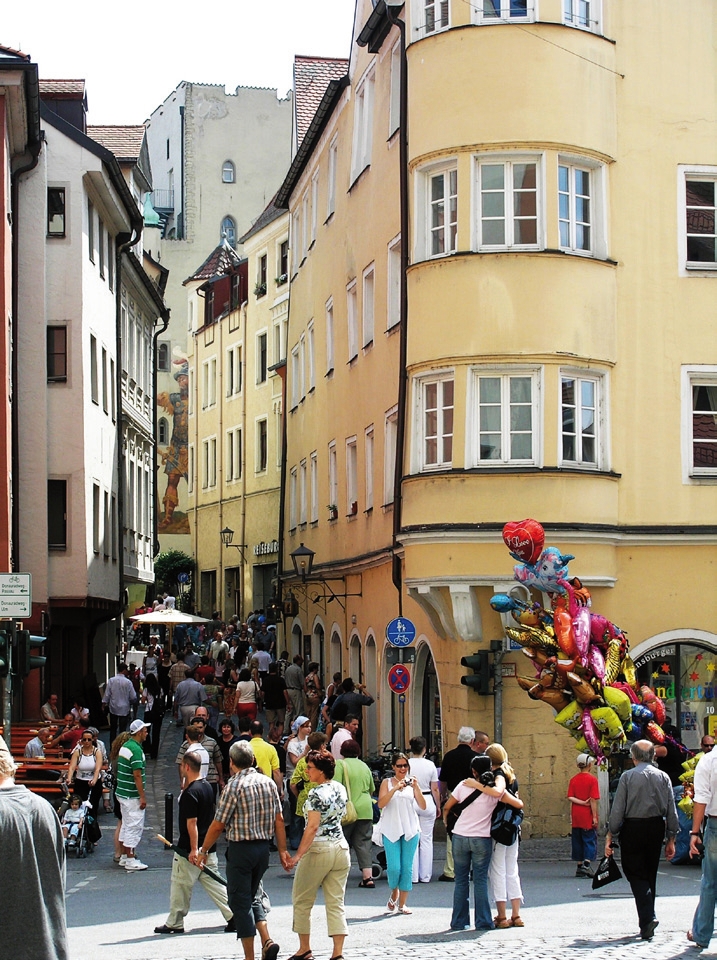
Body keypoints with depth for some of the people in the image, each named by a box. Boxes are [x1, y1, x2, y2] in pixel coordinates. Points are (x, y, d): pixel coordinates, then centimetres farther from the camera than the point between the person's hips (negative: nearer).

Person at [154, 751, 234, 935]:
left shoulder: (190, 793, -19)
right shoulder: (207, 787, 8)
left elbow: (192, 823, -22)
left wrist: (194, 849, -21)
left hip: (189, 850, -9)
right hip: (208, 847, 9)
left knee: (180, 886, 4)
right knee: (214, 883, 10)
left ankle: (174, 923, 14)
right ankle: (233, 916, 3)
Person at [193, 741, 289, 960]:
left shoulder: (235, 786, -13)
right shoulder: (268, 782, 4)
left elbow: (218, 825, -10)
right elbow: (279, 820, 6)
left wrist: (203, 852, 1)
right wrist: (282, 850, 13)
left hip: (240, 849, -6)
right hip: (263, 847, 6)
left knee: (240, 901, 3)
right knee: (251, 897, 21)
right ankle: (267, 941, 3)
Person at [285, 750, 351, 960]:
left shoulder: (317, 794, -16)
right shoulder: (340, 789, 6)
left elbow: (312, 827, -22)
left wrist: (298, 855, -24)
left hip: (318, 850, -7)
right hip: (341, 848, 7)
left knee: (302, 901, 9)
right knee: (336, 903, 6)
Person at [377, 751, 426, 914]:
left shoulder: (411, 782, 11)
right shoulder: (387, 782, 5)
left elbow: (423, 806, 2)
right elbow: (381, 804, -10)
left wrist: (416, 787, -11)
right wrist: (396, 788, -20)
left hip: (410, 830, 2)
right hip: (391, 830, -2)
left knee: (407, 868, 2)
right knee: (393, 867, -8)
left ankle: (402, 904, 10)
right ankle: (394, 893, 21)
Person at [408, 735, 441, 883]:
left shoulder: (407, 764, -7)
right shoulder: (430, 765, -2)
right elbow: (435, 789, 2)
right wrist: (438, 806, 15)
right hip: (427, 802, 1)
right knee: (427, 840, 8)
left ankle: (413, 875, 6)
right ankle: (425, 875, 11)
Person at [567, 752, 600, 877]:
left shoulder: (573, 780, 5)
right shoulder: (592, 779, -8)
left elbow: (570, 798, -3)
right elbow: (593, 800, -12)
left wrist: (581, 802, -6)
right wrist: (595, 816, -10)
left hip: (576, 816, 4)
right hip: (588, 816, -4)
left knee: (577, 841, 10)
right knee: (590, 840, 0)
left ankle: (579, 867, 12)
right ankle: (586, 865, -15)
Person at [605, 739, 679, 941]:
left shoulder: (627, 777, -6)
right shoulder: (663, 777, 3)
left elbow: (618, 809, -8)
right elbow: (672, 810, 3)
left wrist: (610, 836, -2)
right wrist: (671, 839, 10)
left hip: (633, 828, -4)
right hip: (656, 828, 4)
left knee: (635, 874, -1)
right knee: (650, 875, 14)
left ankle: (647, 918, -19)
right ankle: (647, 921, 18)